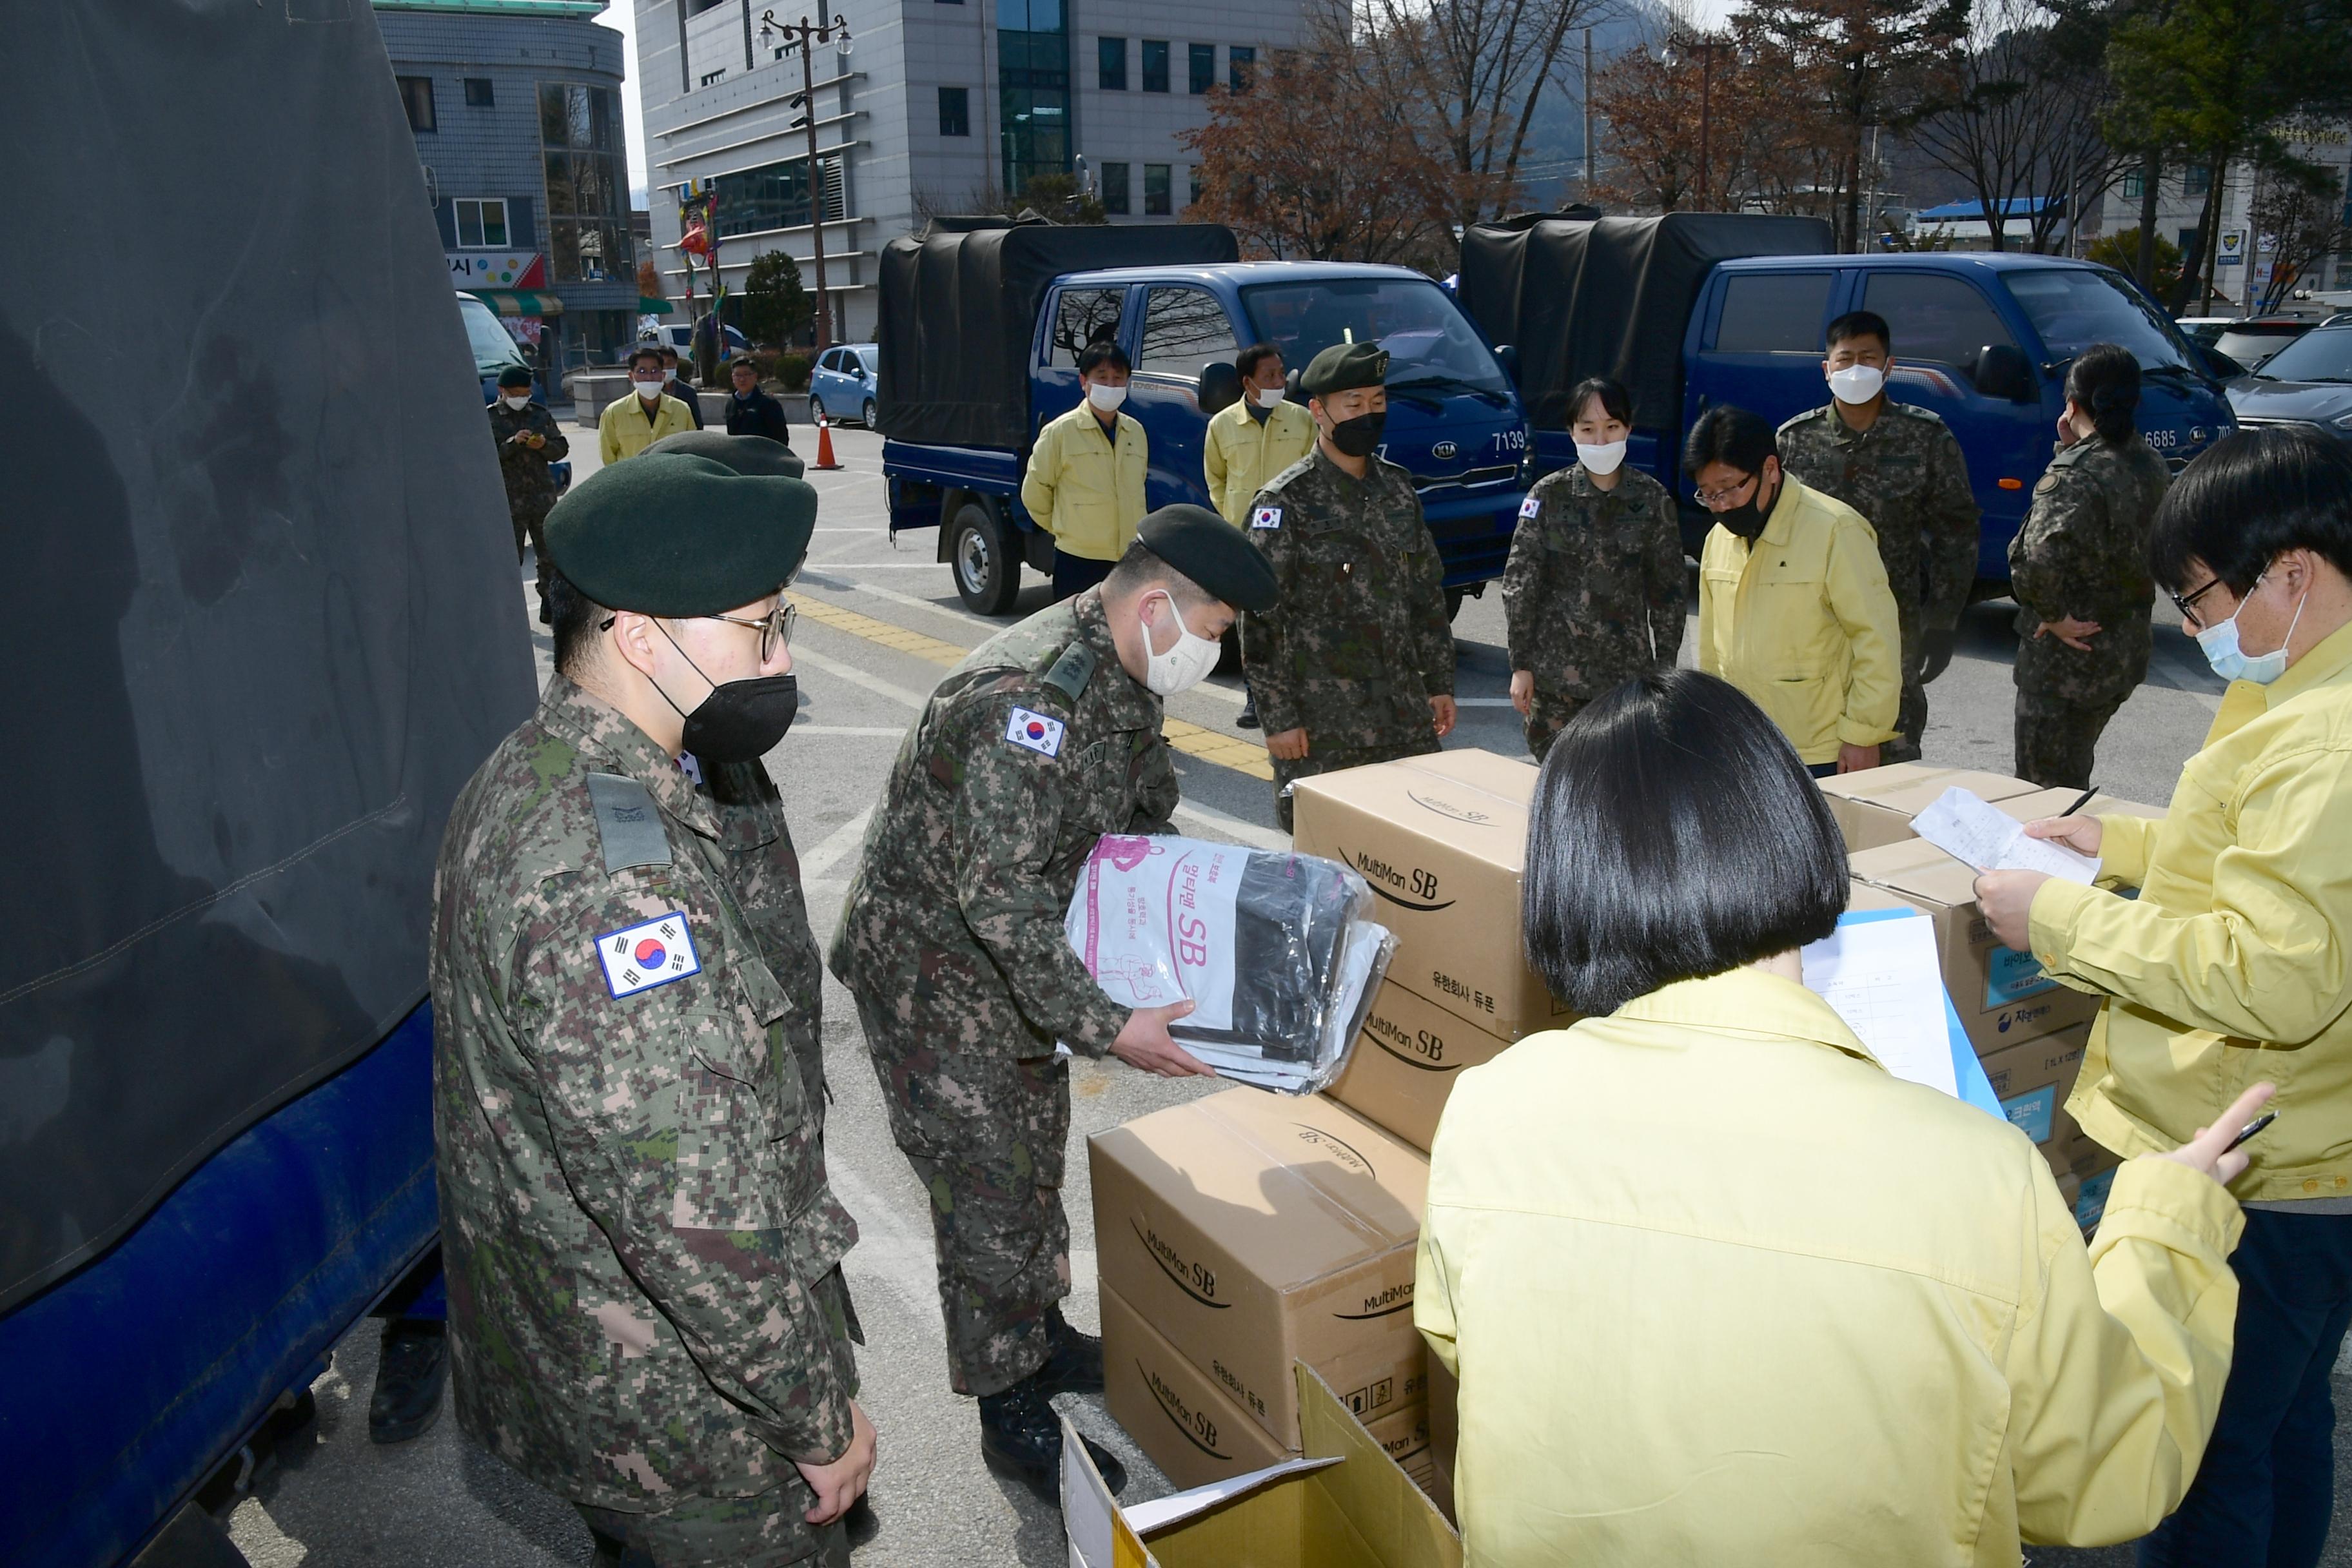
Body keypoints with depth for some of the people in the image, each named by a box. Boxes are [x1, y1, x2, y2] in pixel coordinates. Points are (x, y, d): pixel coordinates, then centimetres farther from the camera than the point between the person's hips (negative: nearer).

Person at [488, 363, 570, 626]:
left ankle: (550, 606, 16)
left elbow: (562, 448, 12)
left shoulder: (541, 414, 12)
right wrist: (512, 443, -23)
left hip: (543, 496, 4)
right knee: (510, 557, -2)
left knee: (550, 554, 6)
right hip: (509, 499, -4)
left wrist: (544, 445, -9)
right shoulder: (490, 418, 0)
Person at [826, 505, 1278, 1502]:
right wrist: (1106, 1027, -35)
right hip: (931, 969, -9)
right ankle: (1013, 1419, 18)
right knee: (989, 1193, 1)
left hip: (1015, 961, 9)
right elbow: (999, 896, -36)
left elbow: (1148, 823, 15)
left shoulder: (1124, 682, 0)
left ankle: (1043, 1338, 43)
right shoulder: (1029, 697, -32)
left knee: (1036, 1152, 22)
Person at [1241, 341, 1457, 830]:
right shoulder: (1285, 502, -9)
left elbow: (1428, 592, 16)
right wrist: (1278, 718, -13)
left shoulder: (1398, 487, 10)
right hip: (1320, 726, -5)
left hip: (1406, 718, 6)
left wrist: (1440, 683, 12)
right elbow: (1259, 619, -11)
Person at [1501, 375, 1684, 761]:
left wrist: (1665, 669, 6)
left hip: (1628, 672, 1)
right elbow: (1519, 582, 1)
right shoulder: (1548, 495, 0)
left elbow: (1667, 588, 8)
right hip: (1553, 676, -1)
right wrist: (1520, 665, -2)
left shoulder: (1652, 499, 3)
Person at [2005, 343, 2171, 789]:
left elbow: (2039, 560, -37)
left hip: (2069, 653, -8)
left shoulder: (2074, 473, -21)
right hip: (2130, 647, 9)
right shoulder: (2152, 466, 4)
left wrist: (2053, 616, -20)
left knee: (2046, 787, 3)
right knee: (2073, 777, 24)